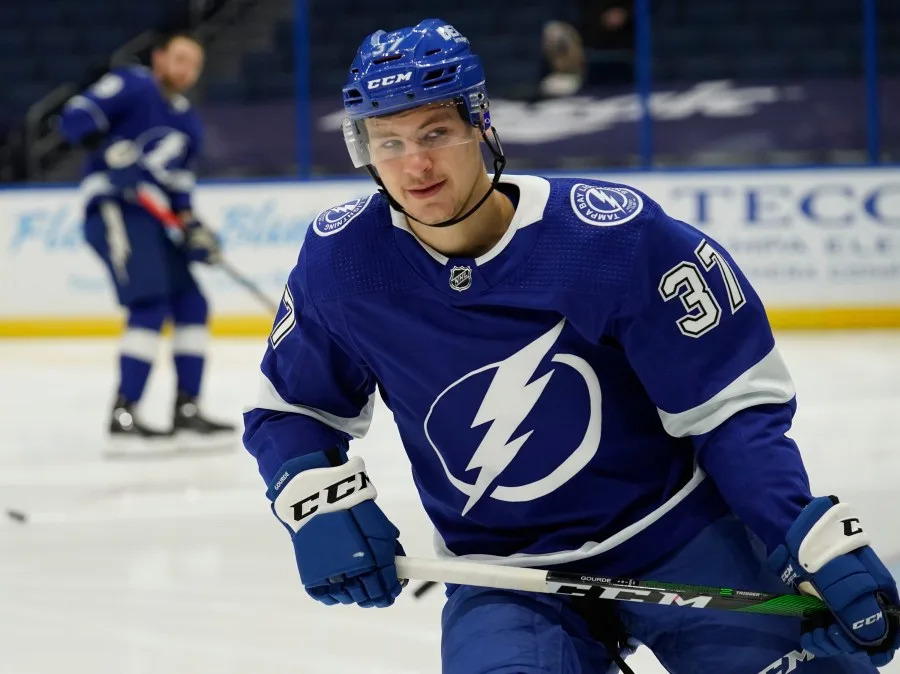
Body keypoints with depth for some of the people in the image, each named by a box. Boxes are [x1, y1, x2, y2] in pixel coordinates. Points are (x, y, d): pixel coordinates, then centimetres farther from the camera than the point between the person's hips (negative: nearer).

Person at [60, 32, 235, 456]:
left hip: (152, 217, 9)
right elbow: (76, 117, -13)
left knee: (192, 306, 8)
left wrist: (191, 228, 5)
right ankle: (122, 420, -22)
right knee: (150, 306, -20)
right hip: (115, 209, -9)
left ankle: (186, 414, 14)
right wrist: (109, 148, -29)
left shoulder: (188, 125, 21)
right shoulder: (133, 86, -3)